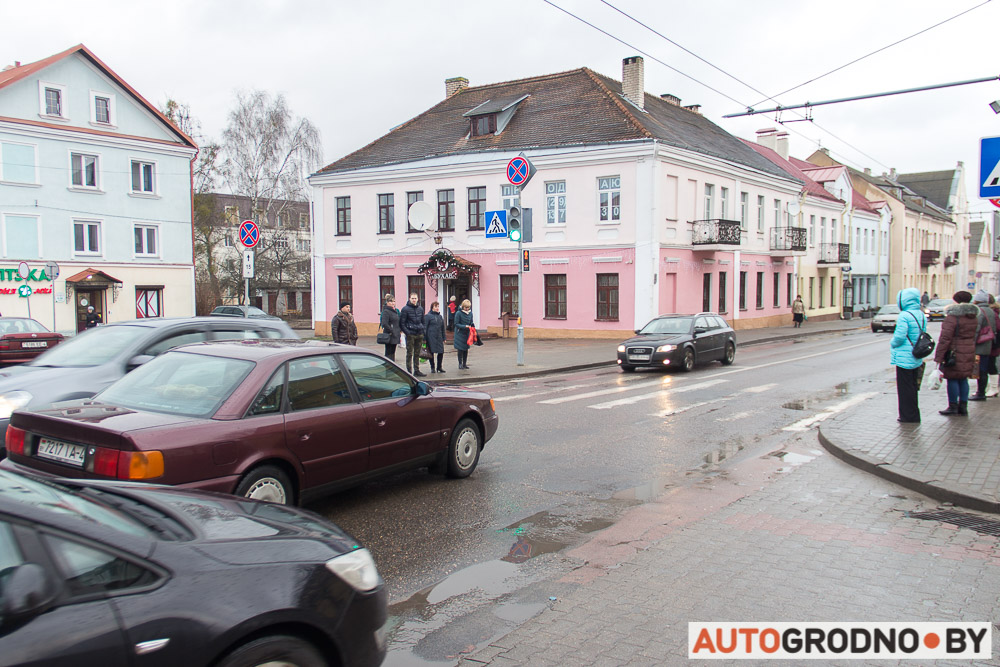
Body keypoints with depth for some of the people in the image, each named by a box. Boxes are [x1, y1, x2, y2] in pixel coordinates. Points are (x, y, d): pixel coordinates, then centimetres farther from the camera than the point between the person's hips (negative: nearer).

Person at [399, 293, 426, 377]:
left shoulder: (420, 308, 12)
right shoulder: (405, 309, -5)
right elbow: (402, 323, -6)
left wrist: (423, 330, 8)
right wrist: (407, 332, -14)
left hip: (419, 334, 5)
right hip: (410, 334, -5)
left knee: (417, 354, 10)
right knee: (410, 354, -2)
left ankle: (417, 370, 17)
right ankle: (409, 371, 3)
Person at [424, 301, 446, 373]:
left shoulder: (440, 317, 15)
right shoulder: (428, 316, -3)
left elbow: (443, 328, 20)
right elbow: (425, 327, -6)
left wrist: (443, 338, 17)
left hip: (439, 337, 5)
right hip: (431, 337, -5)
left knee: (441, 352, 0)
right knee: (431, 352, 2)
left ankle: (439, 367, 15)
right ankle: (432, 367, 14)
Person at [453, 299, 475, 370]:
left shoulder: (470, 313, 4)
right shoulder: (458, 313, -12)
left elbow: (471, 322, 11)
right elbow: (456, 324, -12)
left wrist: (472, 324, -12)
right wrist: (464, 326, -23)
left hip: (467, 334, 5)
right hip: (460, 334, -5)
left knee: (466, 349, 10)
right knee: (460, 349, -2)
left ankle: (464, 364, 19)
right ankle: (460, 364, 7)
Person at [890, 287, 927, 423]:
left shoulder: (904, 316, -18)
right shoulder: (922, 315, 7)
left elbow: (900, 336, -21)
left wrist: (892, 344, -1)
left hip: (904, 358, -8)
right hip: (916, 358, 8)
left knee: (905, 388, 1)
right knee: (912, 386, 17)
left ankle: (908, 416, 5)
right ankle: (914, 416, 23)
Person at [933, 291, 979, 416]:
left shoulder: (952, 317, -16)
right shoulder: (974, 317, 9)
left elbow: (945, 339, -18)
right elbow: (974, 337, 15)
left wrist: (938, 357, -16)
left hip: (954, 353, -7)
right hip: (969, 353, 7)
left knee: (952, 379, 2)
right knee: (963, 379, 14)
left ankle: (953, 406, 7)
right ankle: (963, 406, 17)